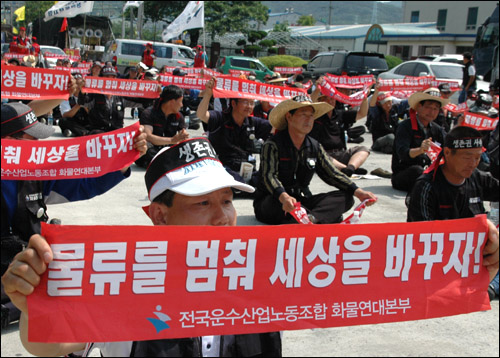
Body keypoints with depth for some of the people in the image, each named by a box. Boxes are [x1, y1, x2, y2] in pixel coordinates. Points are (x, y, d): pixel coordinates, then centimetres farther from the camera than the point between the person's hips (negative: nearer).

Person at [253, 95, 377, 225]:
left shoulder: (315, 147, 10)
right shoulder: (272, 145, -10)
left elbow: (332, 174, 7)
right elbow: (269, 176, -24)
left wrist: (358, 192, -10)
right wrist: (284, 197, -46)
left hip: (302, 200, 6)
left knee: (346, 198, -14)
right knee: (277, 203, -41)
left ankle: (311, 218, -40)